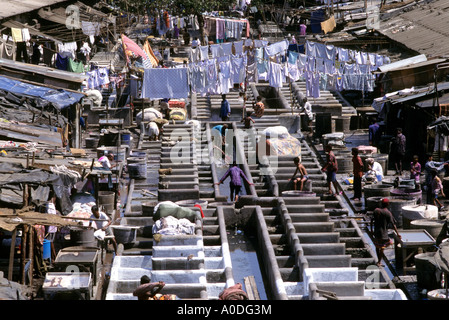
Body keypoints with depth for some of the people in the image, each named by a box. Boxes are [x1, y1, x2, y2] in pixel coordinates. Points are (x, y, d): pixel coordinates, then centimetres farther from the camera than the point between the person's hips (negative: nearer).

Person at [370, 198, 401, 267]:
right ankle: (379, 262, 5)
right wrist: (397, 233, -8)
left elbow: (372, 221, 4)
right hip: (383, 233, -5)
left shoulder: (376, 210, 0)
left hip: (376, 231, 5)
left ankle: (379, 260, 27)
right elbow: (393, 224, -12)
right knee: (382, 247, 7)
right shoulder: (388, 213, -13)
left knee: (377, 246, 18)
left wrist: (371, 230, 15)